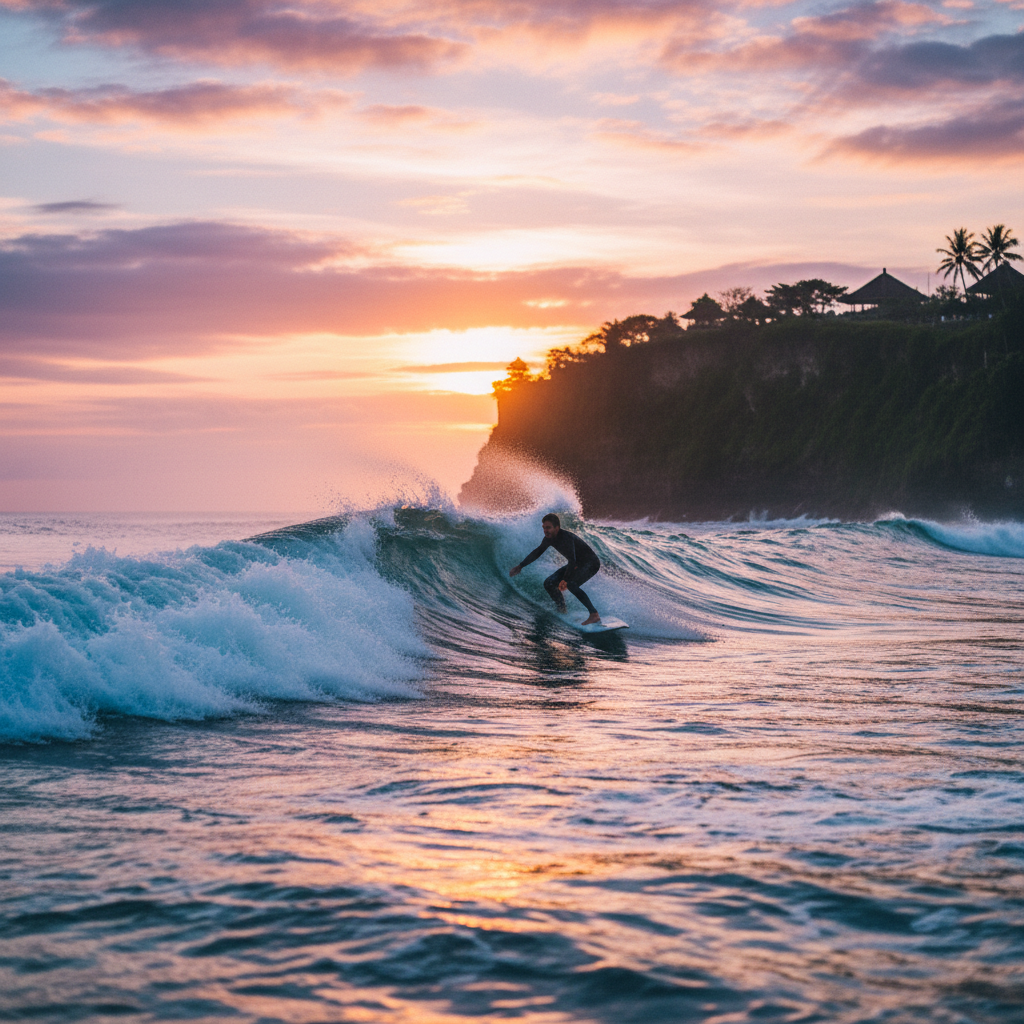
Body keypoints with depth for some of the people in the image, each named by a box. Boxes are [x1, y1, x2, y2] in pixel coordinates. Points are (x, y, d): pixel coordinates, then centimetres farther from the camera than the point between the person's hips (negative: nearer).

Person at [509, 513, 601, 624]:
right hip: (577, 564, 9)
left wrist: (565, 580, -41)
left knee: (570, 583, -35)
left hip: (591, 563, -9)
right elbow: (538, 551, 15)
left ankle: (594, 615, -39)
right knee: (549, 584, 3)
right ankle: (562, 612, 16)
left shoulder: (566, 537, -30)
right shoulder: (549, 538, -3)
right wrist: (520, 566, 17)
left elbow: (572, 560, -37)